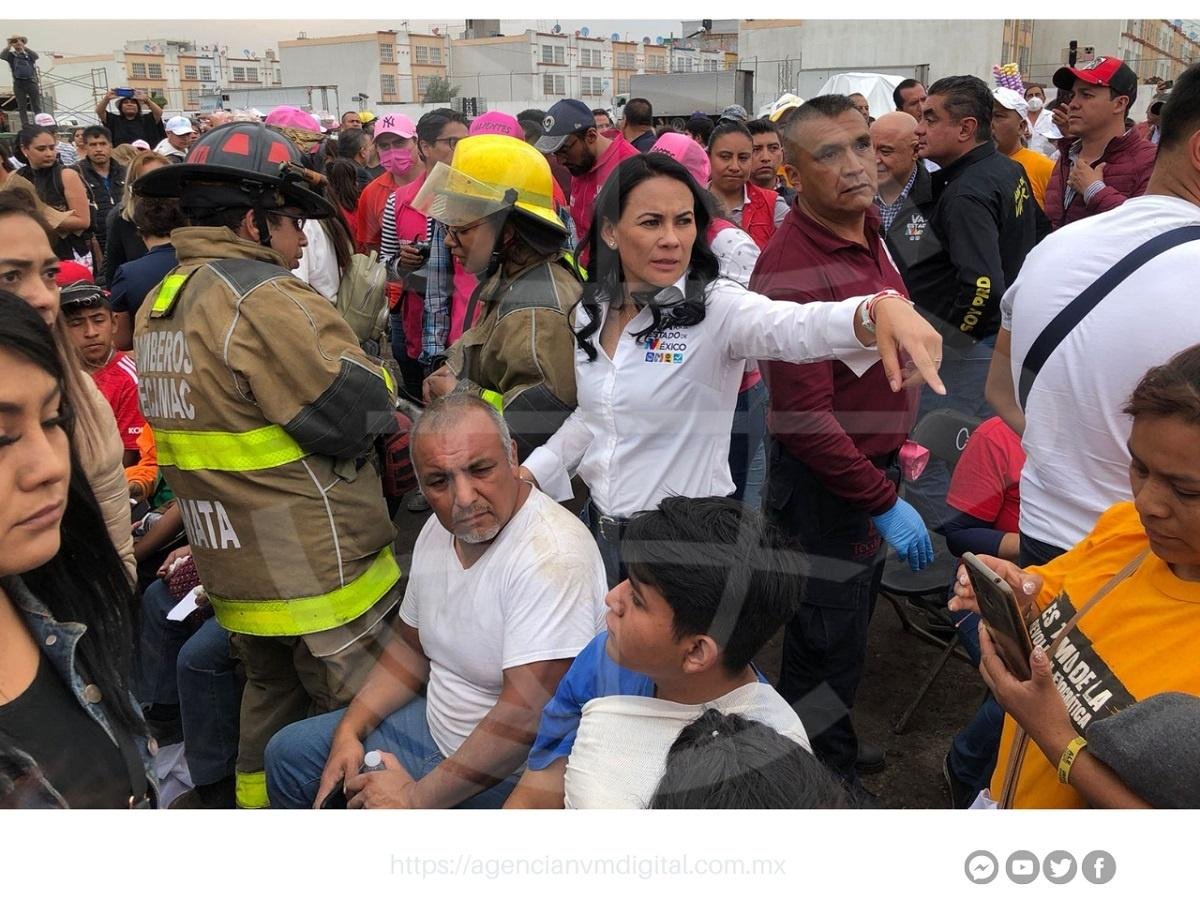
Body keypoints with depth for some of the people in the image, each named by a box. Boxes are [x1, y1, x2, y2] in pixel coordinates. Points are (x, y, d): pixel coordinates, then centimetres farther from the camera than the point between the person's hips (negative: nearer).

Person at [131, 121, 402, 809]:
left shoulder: (158, 306, 10)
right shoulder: (267, 299, -20)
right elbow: (359, 413, -21)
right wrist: (383, 379, 1)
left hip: (232, 566, 9)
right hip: (317, 569, -9)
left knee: (271, 698, 26)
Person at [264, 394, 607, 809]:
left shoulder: (552, 554, -29)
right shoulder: (440, 528, 0)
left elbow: (527, 717, -32)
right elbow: (410, 646, 14)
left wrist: (419, 799, -23)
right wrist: (349, 731, 3)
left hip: (511, 772, -8)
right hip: (437, 724, 8)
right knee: (289, 753, 15)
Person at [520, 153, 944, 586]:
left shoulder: (716, 308, -18)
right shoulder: (590, 313, 0)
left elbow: (798, 327, -39)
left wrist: (879, 309, -59)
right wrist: (528, 473, 4)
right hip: (602, 526, 5)